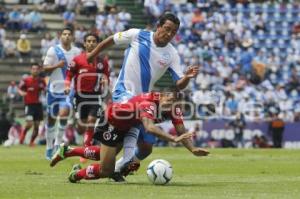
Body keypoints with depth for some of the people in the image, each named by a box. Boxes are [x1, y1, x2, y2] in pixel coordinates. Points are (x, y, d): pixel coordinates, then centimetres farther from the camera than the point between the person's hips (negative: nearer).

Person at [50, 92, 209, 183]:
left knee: (106, 154, 31)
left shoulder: (174, 110, -19)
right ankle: (76, 175, 22)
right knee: (107, 171, -7)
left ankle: (67, 151, 46)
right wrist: (173, 138, -69)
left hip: (126, 125, 8)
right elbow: (149, 127, -59)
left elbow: (181, 132, -16)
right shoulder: (148, 104, -42)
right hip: (111, 119, -8)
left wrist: (193, 149, -35)